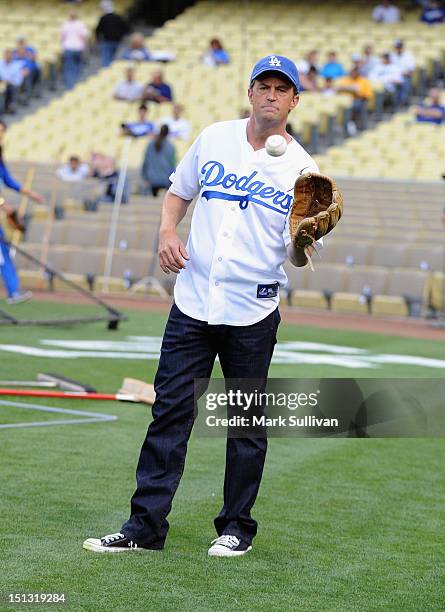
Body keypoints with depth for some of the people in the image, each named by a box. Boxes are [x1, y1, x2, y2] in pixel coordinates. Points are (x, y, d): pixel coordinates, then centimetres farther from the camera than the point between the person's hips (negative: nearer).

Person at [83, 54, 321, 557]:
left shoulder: (301, 169, -2)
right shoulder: (214, 139, 6)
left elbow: (297, 259, -3)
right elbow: (179, 191, 18)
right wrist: (167, 233, -1)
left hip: (253, 314, -2)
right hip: (193, 304, 2)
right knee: (169, 412, 0)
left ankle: (237, 527, 19)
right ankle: (145, 526, 4)